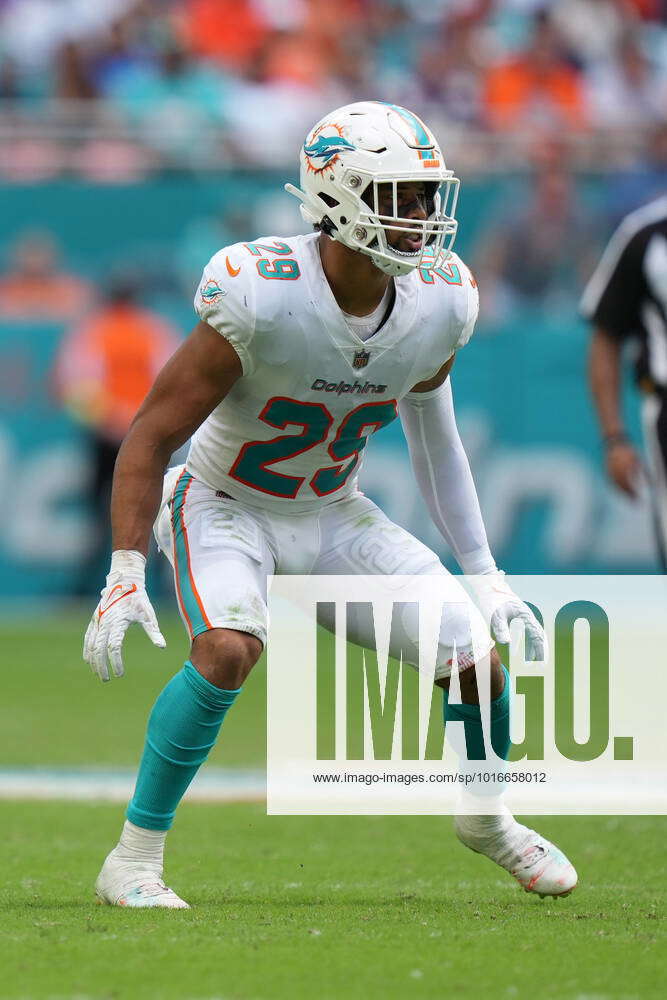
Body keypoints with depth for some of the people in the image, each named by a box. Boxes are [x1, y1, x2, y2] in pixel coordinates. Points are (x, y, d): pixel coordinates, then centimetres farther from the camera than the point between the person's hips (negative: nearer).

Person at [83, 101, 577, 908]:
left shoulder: (438, 303, -13)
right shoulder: (262, 298, -30)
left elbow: (434, 437, 7)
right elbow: (153, 435, -22)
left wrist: (484, 577, 8)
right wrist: (125, 574, -29)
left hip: (333, 516, 5)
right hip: (226, 507, -5)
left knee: (475, 655, -3)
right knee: (227, 650, -34)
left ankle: (486, 818, 29)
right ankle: (134, 859, -19)